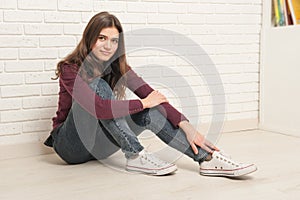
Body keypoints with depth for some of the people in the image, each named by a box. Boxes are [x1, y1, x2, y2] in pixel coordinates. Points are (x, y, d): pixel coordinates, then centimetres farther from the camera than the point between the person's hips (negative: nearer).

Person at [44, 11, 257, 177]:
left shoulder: (118, 66, -2)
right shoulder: (70, 69, -19)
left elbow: (151, 95, -14)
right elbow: (100, 108, -35)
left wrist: (186, 126, -26)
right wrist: (144, 103, -23)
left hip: (99, 143, 5)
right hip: (70, 144, -4)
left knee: (150, 113, -20)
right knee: (98, 85, -29)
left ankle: (208, 158, -27)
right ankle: (136, 156, -30)